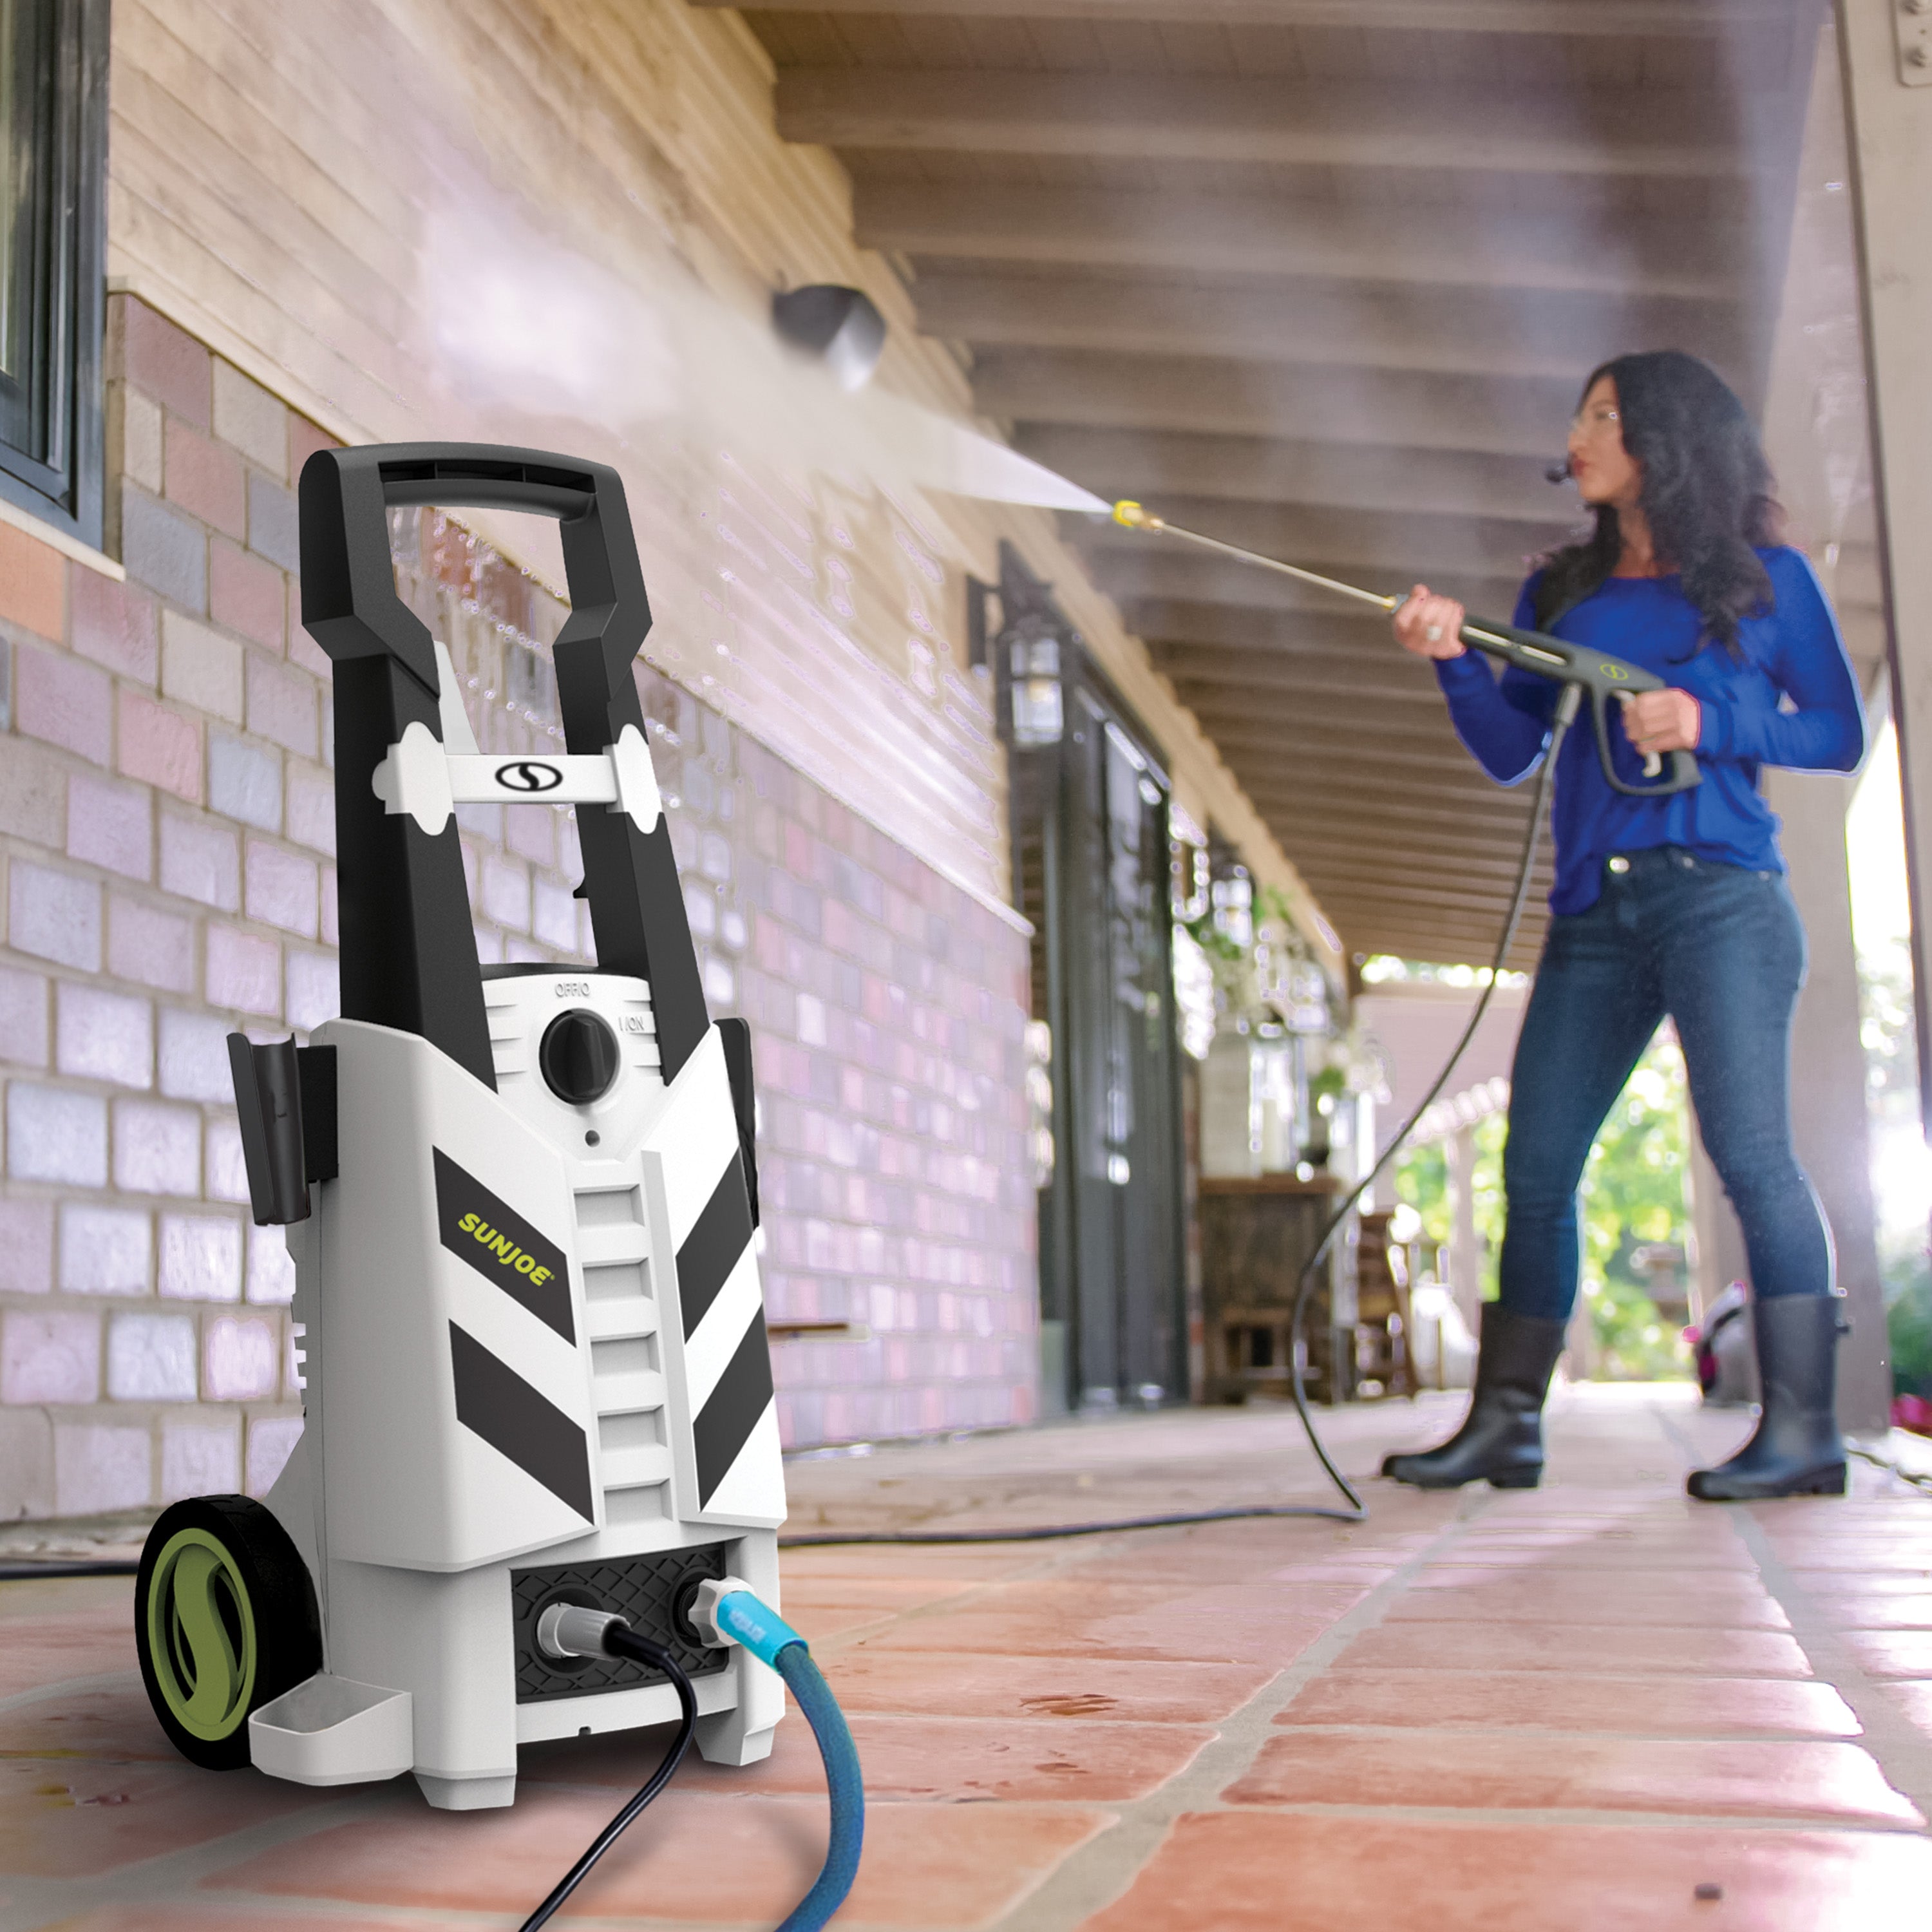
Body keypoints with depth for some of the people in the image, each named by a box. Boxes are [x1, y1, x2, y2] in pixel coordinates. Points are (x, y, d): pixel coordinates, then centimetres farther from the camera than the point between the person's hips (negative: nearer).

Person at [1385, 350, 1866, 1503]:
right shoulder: (1561, 594, 19)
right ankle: (1506, 1423, 5)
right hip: (1593, 915, 5)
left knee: (1748, 1149, -13)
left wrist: (1710, 723, -9)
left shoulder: (1766, 579, 9)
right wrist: (1456, 661, -5)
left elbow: (1841, 736, 5)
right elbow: (1513, 753, 11)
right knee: (1535, 1167, 1)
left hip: (1719, 898, -5)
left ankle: (1803, 1428, -8)